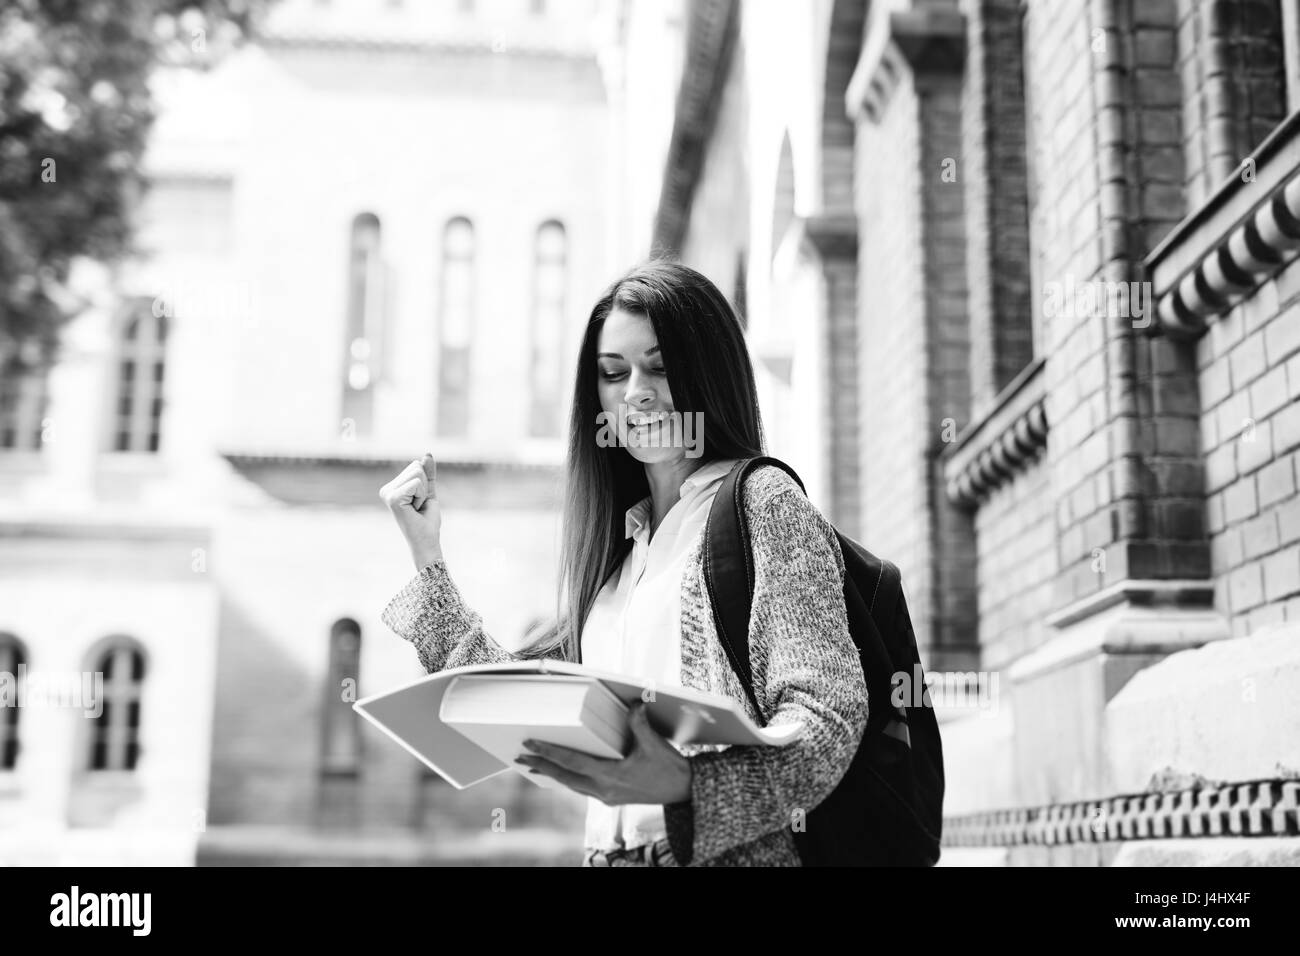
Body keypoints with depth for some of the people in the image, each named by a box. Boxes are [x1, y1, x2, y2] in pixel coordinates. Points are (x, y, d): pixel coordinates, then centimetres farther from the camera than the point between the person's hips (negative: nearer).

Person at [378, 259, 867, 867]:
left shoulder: (762, 499, -1)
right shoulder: (621, 538, 18)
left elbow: (828, 711, -11)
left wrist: (686, 784, -26)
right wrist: (427, 557, 14)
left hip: (727, 851, -5)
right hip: (608, 851, 5)